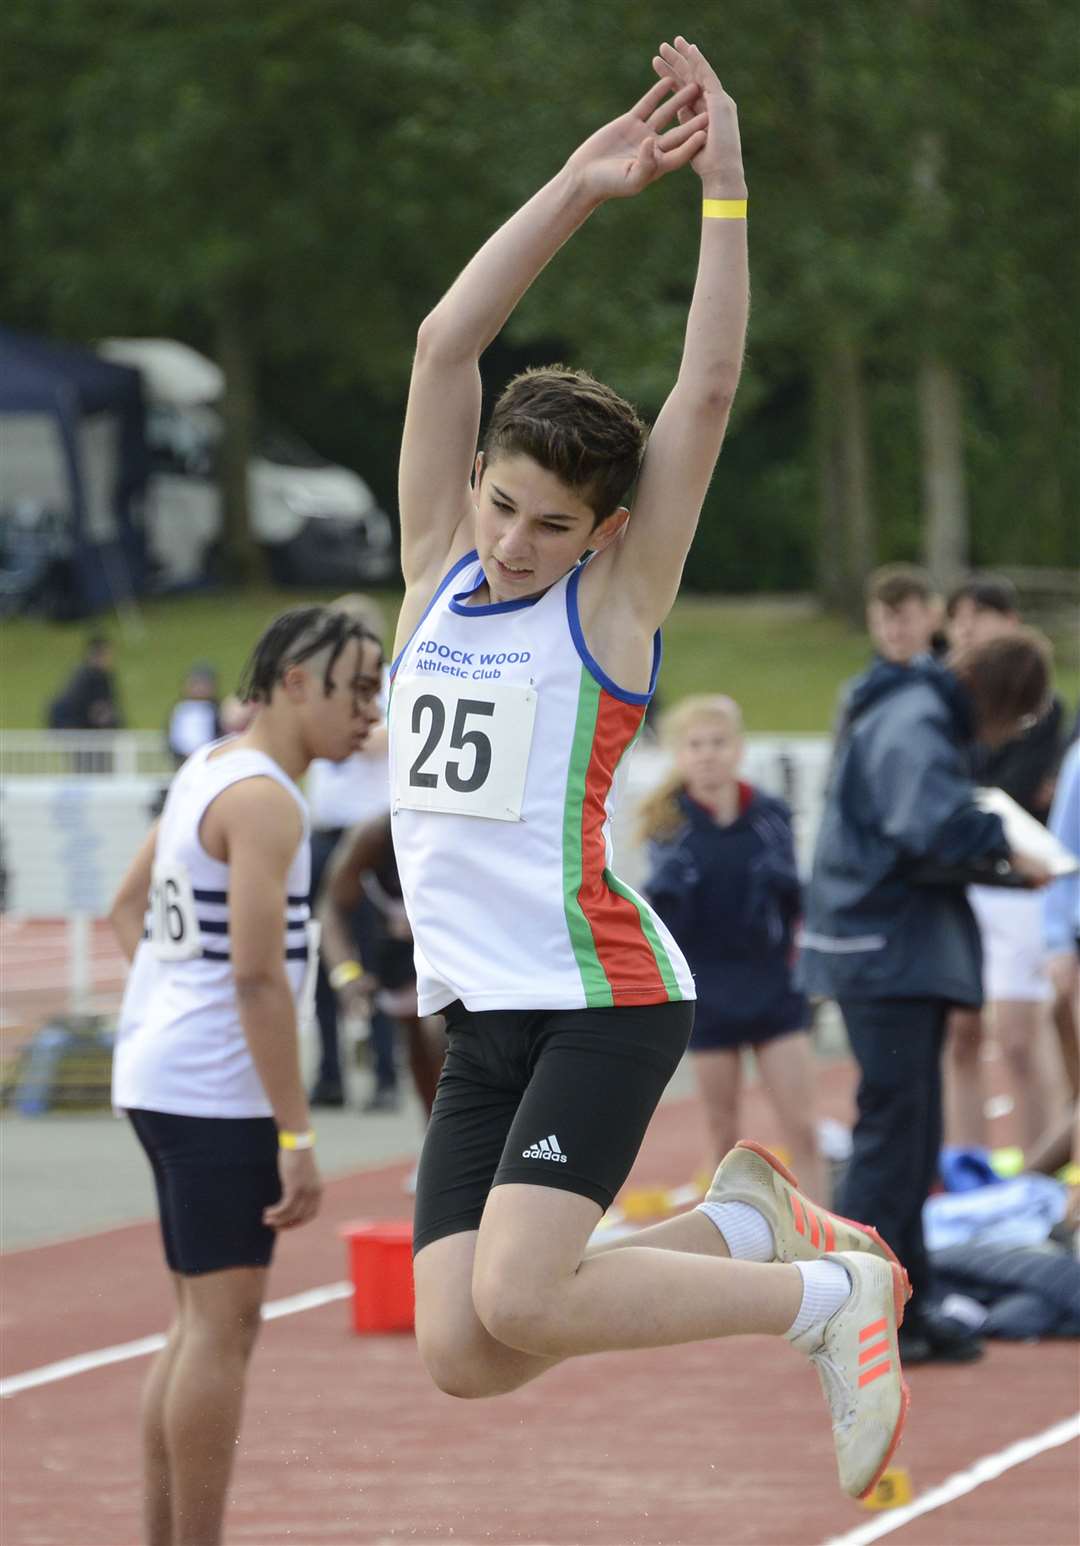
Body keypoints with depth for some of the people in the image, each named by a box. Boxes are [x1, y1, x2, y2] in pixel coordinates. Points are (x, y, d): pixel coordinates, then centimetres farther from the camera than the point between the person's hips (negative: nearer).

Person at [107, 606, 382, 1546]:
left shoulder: (209, 771, 13)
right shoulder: (264, 801, -16)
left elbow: (129, 910, 24)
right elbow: (258, 977, -22)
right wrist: (296, 1137, -22)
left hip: (161, 1074, 10)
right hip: (216, 1096, -10)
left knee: (202, 1321, 15)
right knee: (223, 1325, -7)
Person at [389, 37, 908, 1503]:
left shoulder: (612, 603, -2)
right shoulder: (438, 576, 10)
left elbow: (709, 392, -9)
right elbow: (445, 345, 3)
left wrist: (724, 188, -12)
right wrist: (581, 187, -3)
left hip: (602, 998, -6)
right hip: (481, 1014, 6)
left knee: (517, 1300, -22)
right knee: (462, 1360, -7)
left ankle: (835, 1293, -1)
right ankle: (743, 1230, 16)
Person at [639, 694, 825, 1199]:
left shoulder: (770, 816, -4)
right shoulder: (668, 822, -5)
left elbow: (794, 900, 1)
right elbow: (664, 915, -9)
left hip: (773, 985, 0)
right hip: (706, 992, 0)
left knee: (801, 1128, -4)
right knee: (724, 1136, 9)